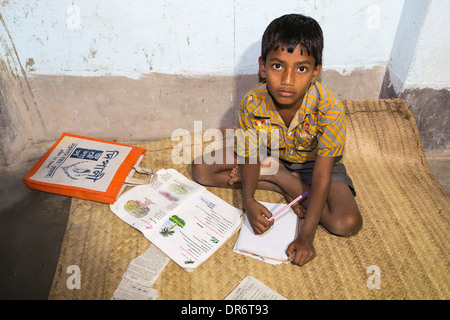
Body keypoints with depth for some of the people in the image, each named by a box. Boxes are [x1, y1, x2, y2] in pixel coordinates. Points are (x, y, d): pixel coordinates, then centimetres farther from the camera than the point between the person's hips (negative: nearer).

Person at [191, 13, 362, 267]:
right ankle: (292, 185, -10)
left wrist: (306, 237, -33)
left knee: (348, 224, -25)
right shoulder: (253, 103, -25)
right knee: (202, 169, -13)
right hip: (270, 158, 3)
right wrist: (248, 200, -33)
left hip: (311, 163, -3)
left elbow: (321, 177, -31)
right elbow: (253, 155, -15)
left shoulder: (329, 109, -33)